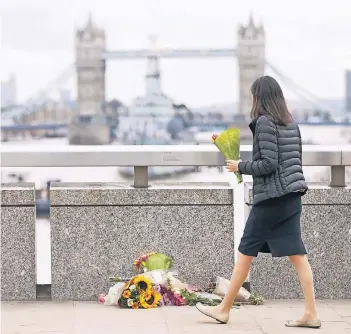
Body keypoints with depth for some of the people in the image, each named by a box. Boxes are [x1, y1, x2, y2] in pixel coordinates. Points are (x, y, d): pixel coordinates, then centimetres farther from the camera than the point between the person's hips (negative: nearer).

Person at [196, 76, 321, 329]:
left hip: (271, 198, -8)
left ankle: (223, 310, 11)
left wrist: (240, 167, -5)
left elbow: (268, 163, -17)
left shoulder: (264, 122, -11)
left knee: (246, 252, 2)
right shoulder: (291, 123, 12)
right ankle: (311, 314, -1)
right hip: (292, 196, 8)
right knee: (297, 254, 4)